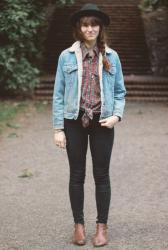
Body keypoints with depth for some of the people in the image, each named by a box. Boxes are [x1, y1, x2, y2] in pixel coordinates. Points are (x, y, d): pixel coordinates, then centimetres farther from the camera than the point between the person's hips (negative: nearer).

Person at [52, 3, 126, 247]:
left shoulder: (111, 57, 2)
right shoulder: (67, 56, 0)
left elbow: (120, 91, 8)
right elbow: (58, 94, 1)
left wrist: (117, 115, -9)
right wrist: (58, 128, -3)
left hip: (102, 123, 0)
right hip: (74, 122, 0)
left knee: (101, 175, 7)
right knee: (77, 175, 9)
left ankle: (102, 226, 19)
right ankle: (79, 224, 22)